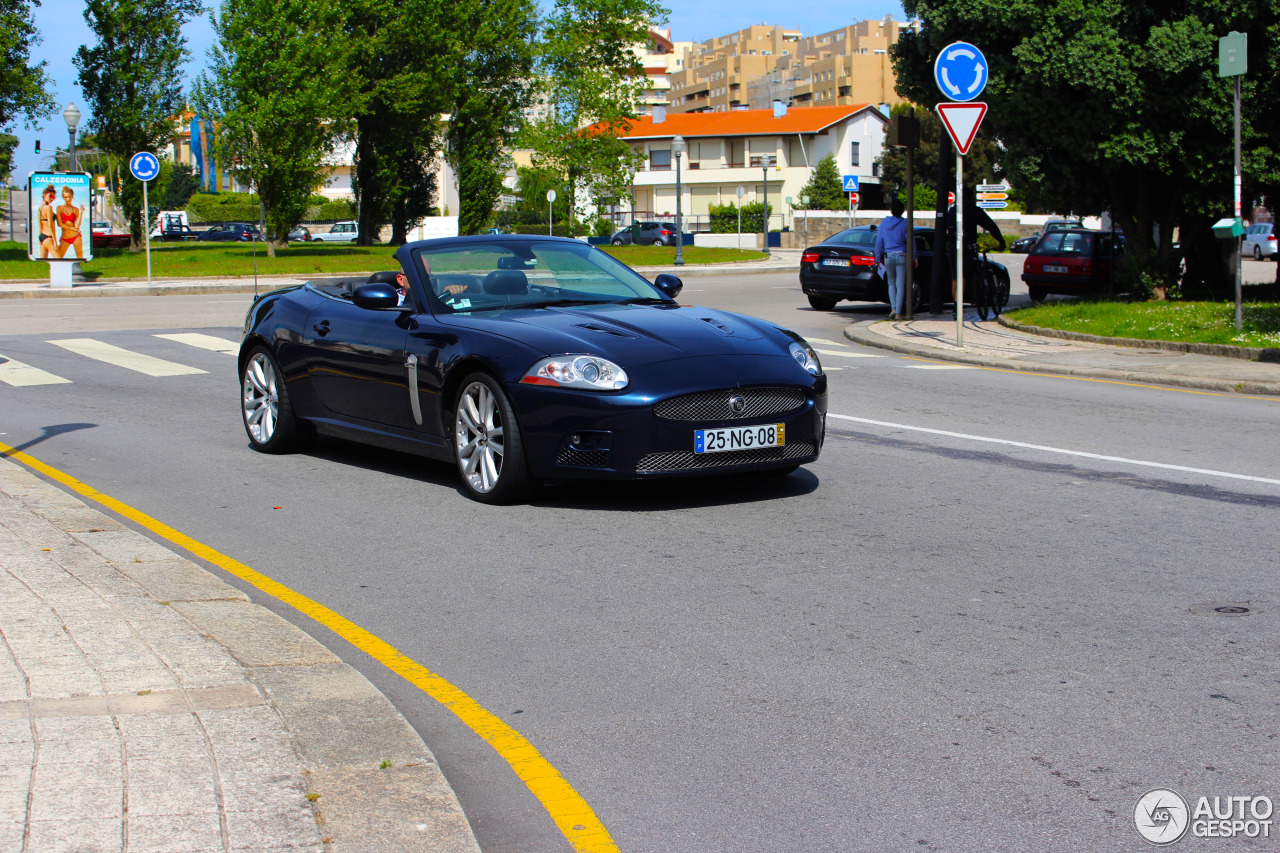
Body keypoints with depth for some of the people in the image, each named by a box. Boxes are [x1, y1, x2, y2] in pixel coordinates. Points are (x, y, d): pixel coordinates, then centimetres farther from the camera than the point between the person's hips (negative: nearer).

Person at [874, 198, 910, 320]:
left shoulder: (884, 223, 1)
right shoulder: (904, 223, -6)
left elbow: (879, 242, 3)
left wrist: (878, 259, 10)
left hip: (888, 256, 2)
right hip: (901, 255, -2)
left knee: (891, 283, 16)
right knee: (900, 285, 3)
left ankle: (893, 308, -1)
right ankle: (898, 313, -2)